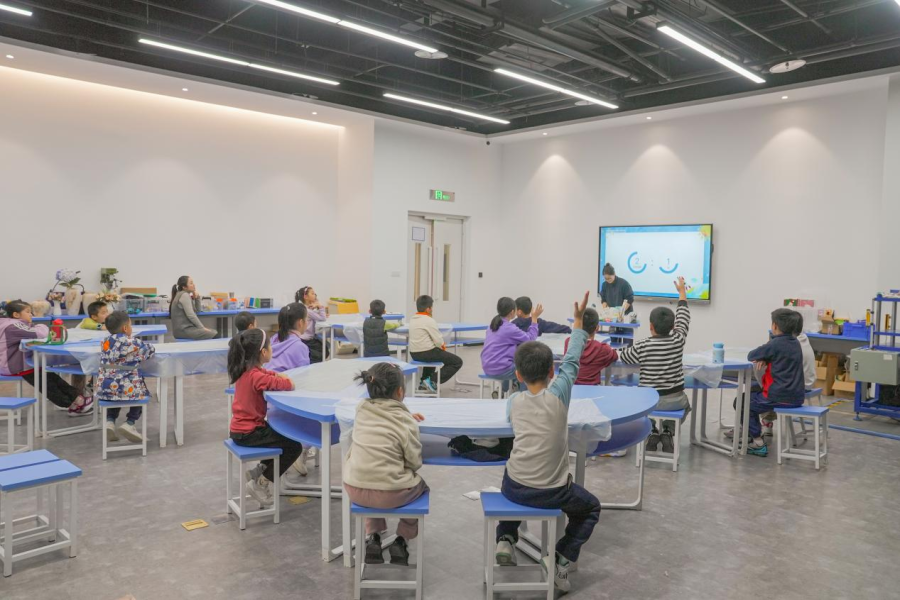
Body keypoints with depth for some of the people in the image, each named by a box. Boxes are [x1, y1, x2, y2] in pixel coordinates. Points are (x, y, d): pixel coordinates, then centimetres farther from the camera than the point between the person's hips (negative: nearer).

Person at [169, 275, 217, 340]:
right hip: (183, 330, -10)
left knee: (214, 332, 5)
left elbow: (197, 311, 20)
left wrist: (197, 297, 6)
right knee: (213, 335, -19)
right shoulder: (184, 295, -12)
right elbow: (190, 315, -21)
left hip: (186, 327, 10)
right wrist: (202, 327, -16)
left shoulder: (185, 295, 17)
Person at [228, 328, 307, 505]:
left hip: (240, 429, 10)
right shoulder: (256, 376, -25)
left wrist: (277, 376, -5)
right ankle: (261, 483, 3)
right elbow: (289, 385, -29)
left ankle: (261, 470, 24)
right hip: (248, 433, -10)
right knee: (294, 446, -3)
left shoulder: (245, 371, 3)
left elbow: (267, 374, 18)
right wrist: (283, 379, -6)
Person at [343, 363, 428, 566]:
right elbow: (415, 463, -7)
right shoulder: (405, 423, -12)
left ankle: (373, 538, 29)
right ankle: (401, 541, 22)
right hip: (389, 495, -4)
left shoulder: (362, 409, 1)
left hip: (354, 489, 4)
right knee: (420, 485, 28)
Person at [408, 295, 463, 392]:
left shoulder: (413, 319, 8)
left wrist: (440, 345, 9)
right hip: (427, 353, -9)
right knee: (457, 362, 0)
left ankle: (424, 379, 33)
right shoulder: (429, 320, -17)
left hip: (414, 354, 9)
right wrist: (442, 345, 5)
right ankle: (433, 380, -6)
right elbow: (438, 340, -18)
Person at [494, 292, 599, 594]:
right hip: (552, 493, -3)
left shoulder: (514, 401, -2)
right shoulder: (558, 394, -11)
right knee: (591, 508, 27)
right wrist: (578, 321, 9)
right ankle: (560, 560, 9)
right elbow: (571, 361, 1)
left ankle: (505, 540, 19)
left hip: (516, 488, 3)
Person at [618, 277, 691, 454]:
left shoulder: (642, 347, -17)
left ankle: (651, 433, 17)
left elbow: (623, 356, 1)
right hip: (675, 399, 2)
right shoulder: (678, 340, -11)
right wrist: (682, 293, 19)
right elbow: (683, 319, 6)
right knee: (685, 405, 36)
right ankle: (668, 432, 17)